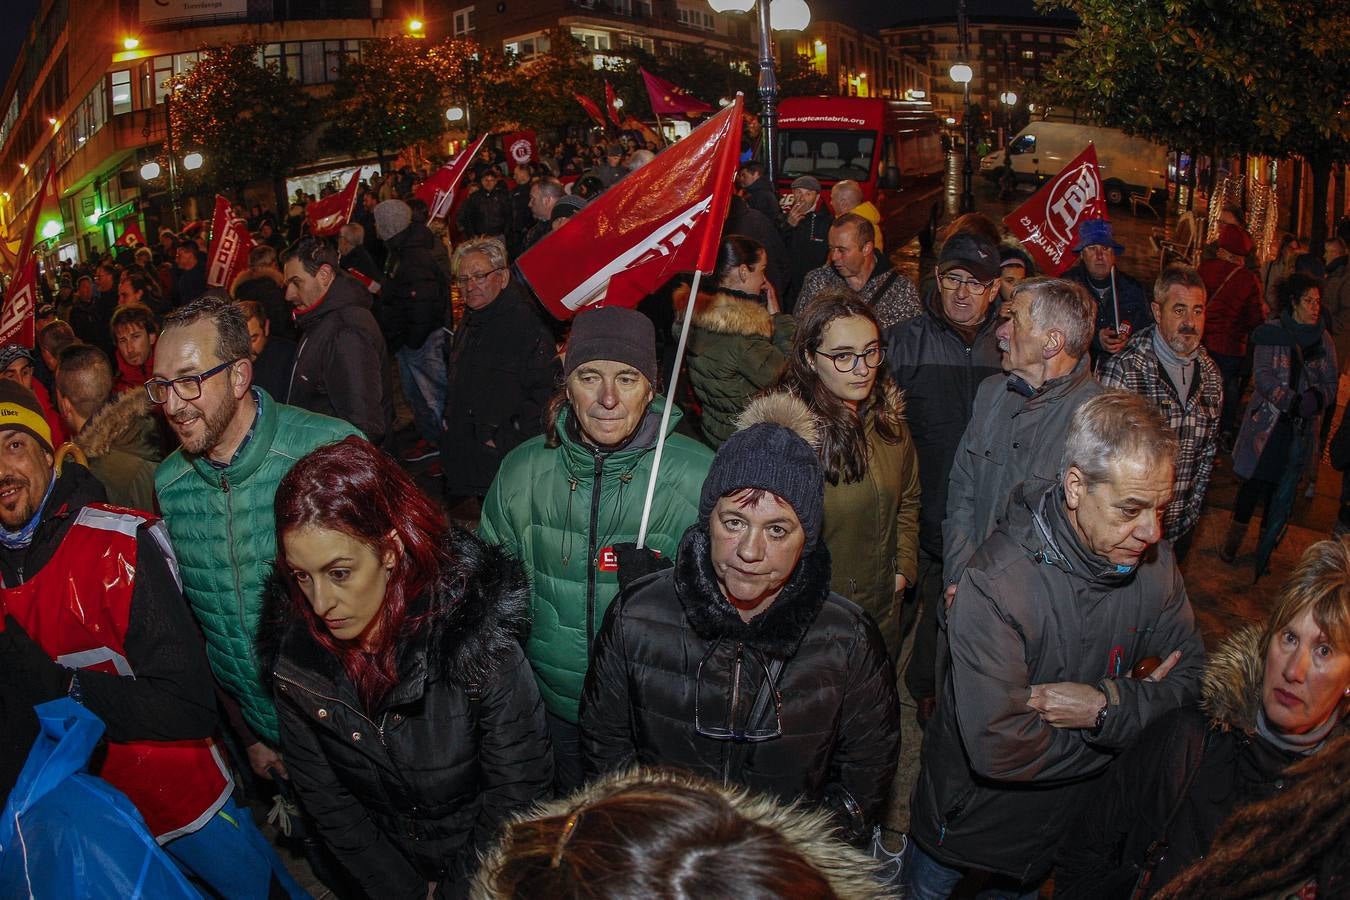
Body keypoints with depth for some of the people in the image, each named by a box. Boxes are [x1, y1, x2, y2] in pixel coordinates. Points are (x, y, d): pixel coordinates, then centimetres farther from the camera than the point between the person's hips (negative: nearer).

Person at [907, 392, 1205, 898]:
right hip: (974, 814, -4)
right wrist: (1136, 702, -25)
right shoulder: (996, 585, -35)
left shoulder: (1154, 563, -15)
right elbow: (999, 749, -38)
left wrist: (1106, 707, -28)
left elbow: (1190, 674, -8)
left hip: (1073, 812, 5)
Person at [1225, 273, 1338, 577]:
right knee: (1254, 483, 1)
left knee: (1282, 491, 9)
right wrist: (1293, 401, -24)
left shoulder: (1323, 339, 6)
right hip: (1267, 423, -3)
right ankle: (1232, 543, 17)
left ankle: (1265, 550, 23)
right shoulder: (1272, 332, -5)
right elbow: (1262, 377, -12)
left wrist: (1317, 398, -15)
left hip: (1300, 427, 3)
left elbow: (1331, 384, 7)